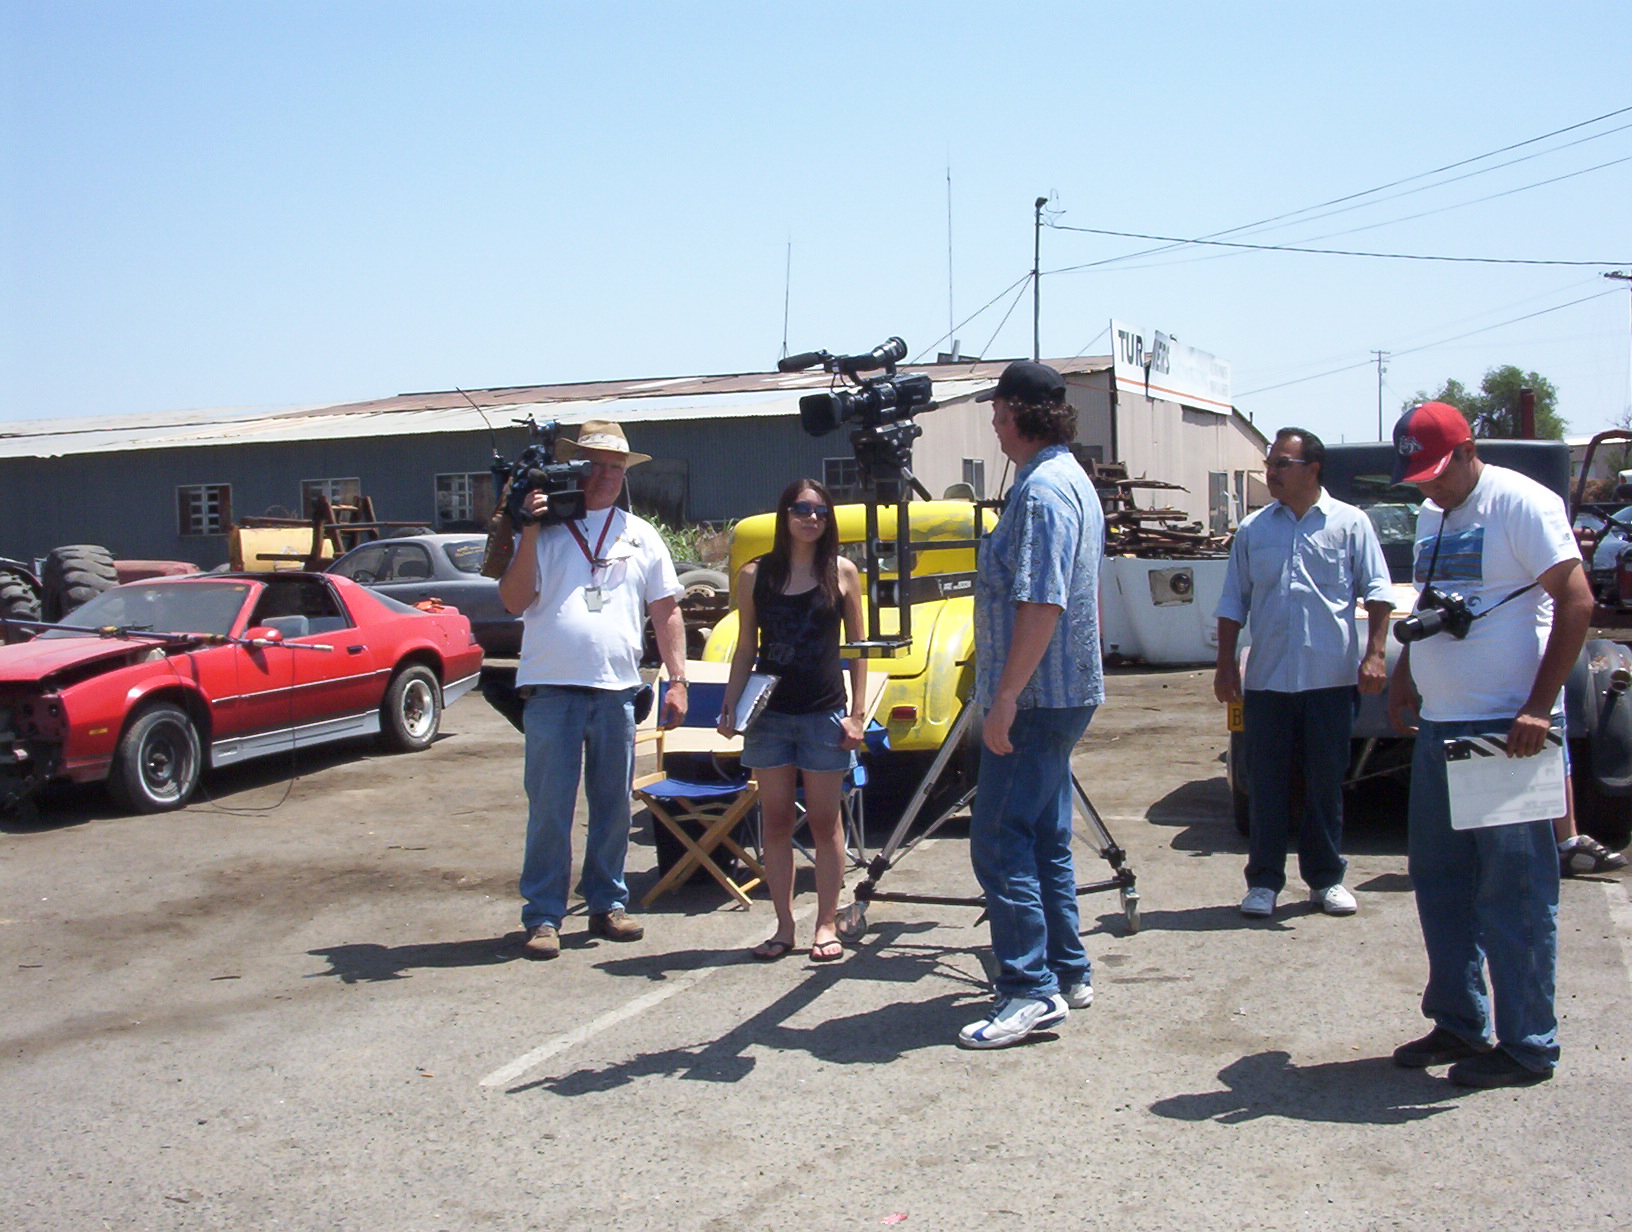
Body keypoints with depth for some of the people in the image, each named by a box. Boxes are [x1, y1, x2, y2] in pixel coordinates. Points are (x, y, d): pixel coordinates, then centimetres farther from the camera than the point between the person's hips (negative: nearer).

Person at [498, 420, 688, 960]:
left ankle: (607, 904, 21)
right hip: (552, 688, -3)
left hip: (617, 691, 3)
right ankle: (542, 916, 4)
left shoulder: (640, 535, 14)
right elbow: (514, 600, -3)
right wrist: (530, 533, -11)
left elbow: (666, 611, 14)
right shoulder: (544, 527, 6)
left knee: (614, 805, 10)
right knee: (549, 808, -2)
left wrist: (677, 679, 5)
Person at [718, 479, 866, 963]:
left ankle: (827, 926, 13)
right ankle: (784, 927, 14)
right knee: (776, 821, 6)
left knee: (824, 821, 4)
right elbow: (745, 649, 8)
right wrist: (729, 709, 0)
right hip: (770, 713, 2)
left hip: (824, 713, -1)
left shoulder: (842, 573, 1)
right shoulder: (755, 575, 4)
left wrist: (857, 714, -2)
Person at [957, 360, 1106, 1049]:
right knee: (1046, 838, 15)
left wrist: (1005, 697, -24)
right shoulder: (1074, 481, 16)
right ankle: (1067, 974, 22)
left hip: (1036, 699, -11)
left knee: (999, 843, -8)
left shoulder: (1041, 490, -17)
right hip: (1066, 693, 11)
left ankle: (1032, 991, -7)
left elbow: (1042, 605, -25)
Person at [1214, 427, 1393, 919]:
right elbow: (1233, 602, 11)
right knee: (1266, 785, 4)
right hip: (1267, 680, 2)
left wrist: (1375, 652, -9)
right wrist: (1226, 663, 4)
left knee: (1326, 784, 7)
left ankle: (1326, 878, 19)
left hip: (1331, 678, -1)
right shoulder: (1253, 529, 9)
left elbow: (1377, 591, 2)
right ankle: (1264, 881, 12)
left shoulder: (1351, 523, 4)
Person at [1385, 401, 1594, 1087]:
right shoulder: (1431, 517, 15)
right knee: (1438, 882, 12)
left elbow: (1577, 602, -15)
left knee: (1515, 892, -2)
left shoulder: (1521, 503, -10)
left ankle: (1528, 1048, 7)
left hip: (1506, 731, -8)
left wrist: (1539, 708, -20)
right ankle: (1458, 1024, 24)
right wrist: (1403, 678, 16)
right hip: (1439, 727, 8)